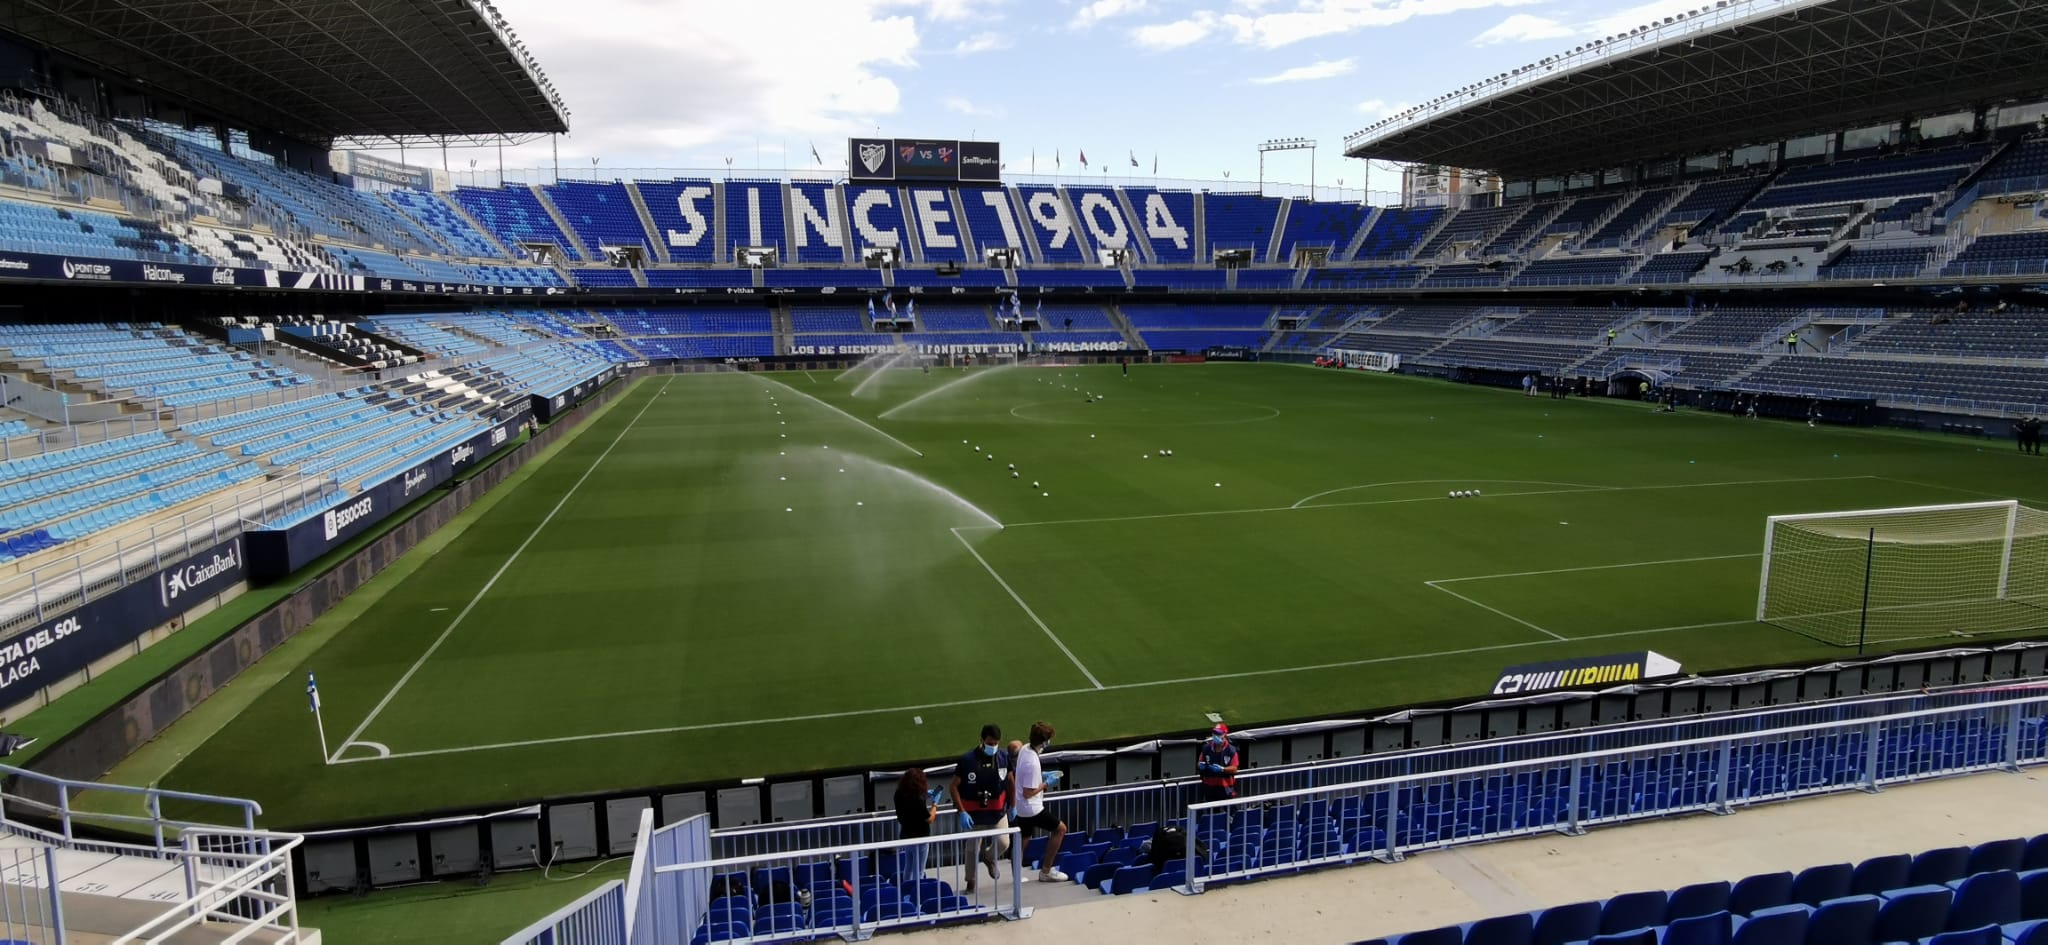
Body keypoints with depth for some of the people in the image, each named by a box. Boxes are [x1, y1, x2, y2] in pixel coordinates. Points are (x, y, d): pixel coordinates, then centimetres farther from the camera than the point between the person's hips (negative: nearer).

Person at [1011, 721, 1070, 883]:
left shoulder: (1025, 749, -2)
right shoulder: (1032, 763, -29)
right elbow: (1028, 793, -24)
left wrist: (1043, 775, 7)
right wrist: (1045, 784, -13)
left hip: (1020, 807, 9)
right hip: (1031, 809, -9)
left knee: (1022, 839, 19)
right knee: (1060, 828, 4)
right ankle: (1046, 871, 11)